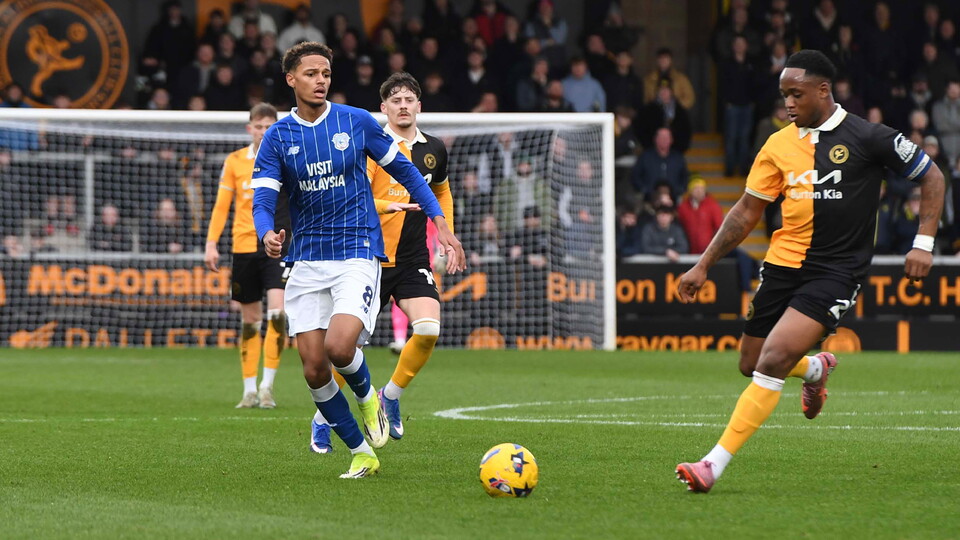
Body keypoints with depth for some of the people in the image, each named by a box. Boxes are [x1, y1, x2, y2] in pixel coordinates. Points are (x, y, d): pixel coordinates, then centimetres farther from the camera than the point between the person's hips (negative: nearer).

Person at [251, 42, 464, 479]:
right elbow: (263, 197, -7)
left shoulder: (357, 122, 0)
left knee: (339, 346, -24)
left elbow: (403, 170, 10)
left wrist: (440, 221, 4)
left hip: (357, 253, -3)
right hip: (306, 261, 3)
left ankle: (368, 397, 10)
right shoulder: (277, 138, 1)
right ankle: (361, 453, 14)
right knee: (313, 369, -2)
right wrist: (267, 234, -30)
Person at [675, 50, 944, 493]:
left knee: (774, 359, -20)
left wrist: (923, 243, -5)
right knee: (751, 365, 9)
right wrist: (703, 266, 10)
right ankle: (815, 368, 43)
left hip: (836, 270, -5)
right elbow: (746, 212, 13)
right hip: (782, 264, 6)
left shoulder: (865, 137, -6)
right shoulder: (779, 145, 6)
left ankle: (715, 463, -20)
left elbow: (931, 177, 3)